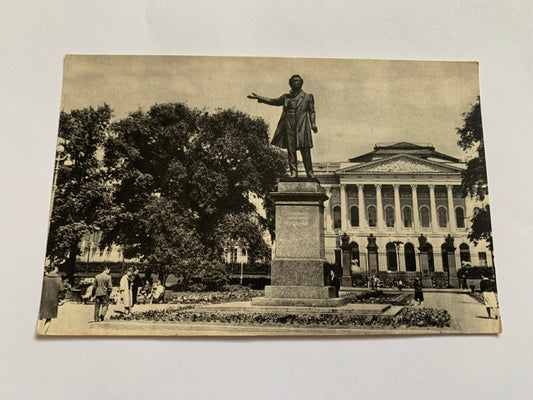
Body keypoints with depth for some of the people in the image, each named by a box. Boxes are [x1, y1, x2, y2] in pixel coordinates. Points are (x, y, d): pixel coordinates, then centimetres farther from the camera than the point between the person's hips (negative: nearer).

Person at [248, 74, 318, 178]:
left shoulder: (307, 97, 12)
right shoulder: (286, 97, 18)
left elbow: (312, 111, 9)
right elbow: (273, 101, 22)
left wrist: (313, 124, -3)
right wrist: (258, 97, 17)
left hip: (302, 126, -2)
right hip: (289, 126, 3)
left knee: (305, 150, -5)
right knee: (291, 149, -1)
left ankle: (309, 172, 2)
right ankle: (293, 172, 3)